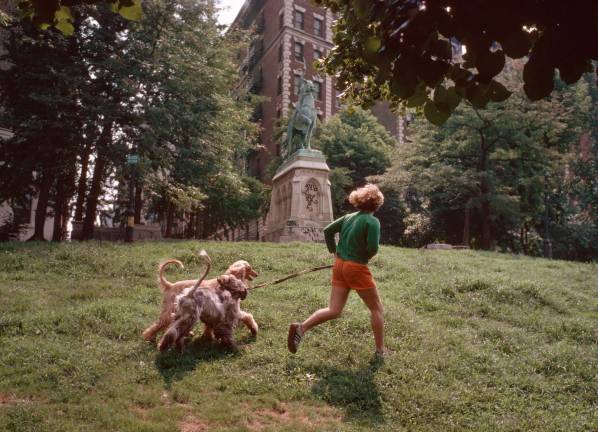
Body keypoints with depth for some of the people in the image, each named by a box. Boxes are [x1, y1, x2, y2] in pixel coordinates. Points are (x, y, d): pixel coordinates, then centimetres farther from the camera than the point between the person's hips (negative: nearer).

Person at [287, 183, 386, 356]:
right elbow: (373, 248, -20)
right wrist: (366, 256, 2)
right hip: (357, 268, -6)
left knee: (333, 311, 8)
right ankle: (380, 350, 17)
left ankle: (301, 327, -11)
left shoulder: (348, 217, 9)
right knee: (376, 309, 11)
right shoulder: (372, 221, -11)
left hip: (339, 265, 6)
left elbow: (327, 231, 10)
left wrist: (334, 252, 16)